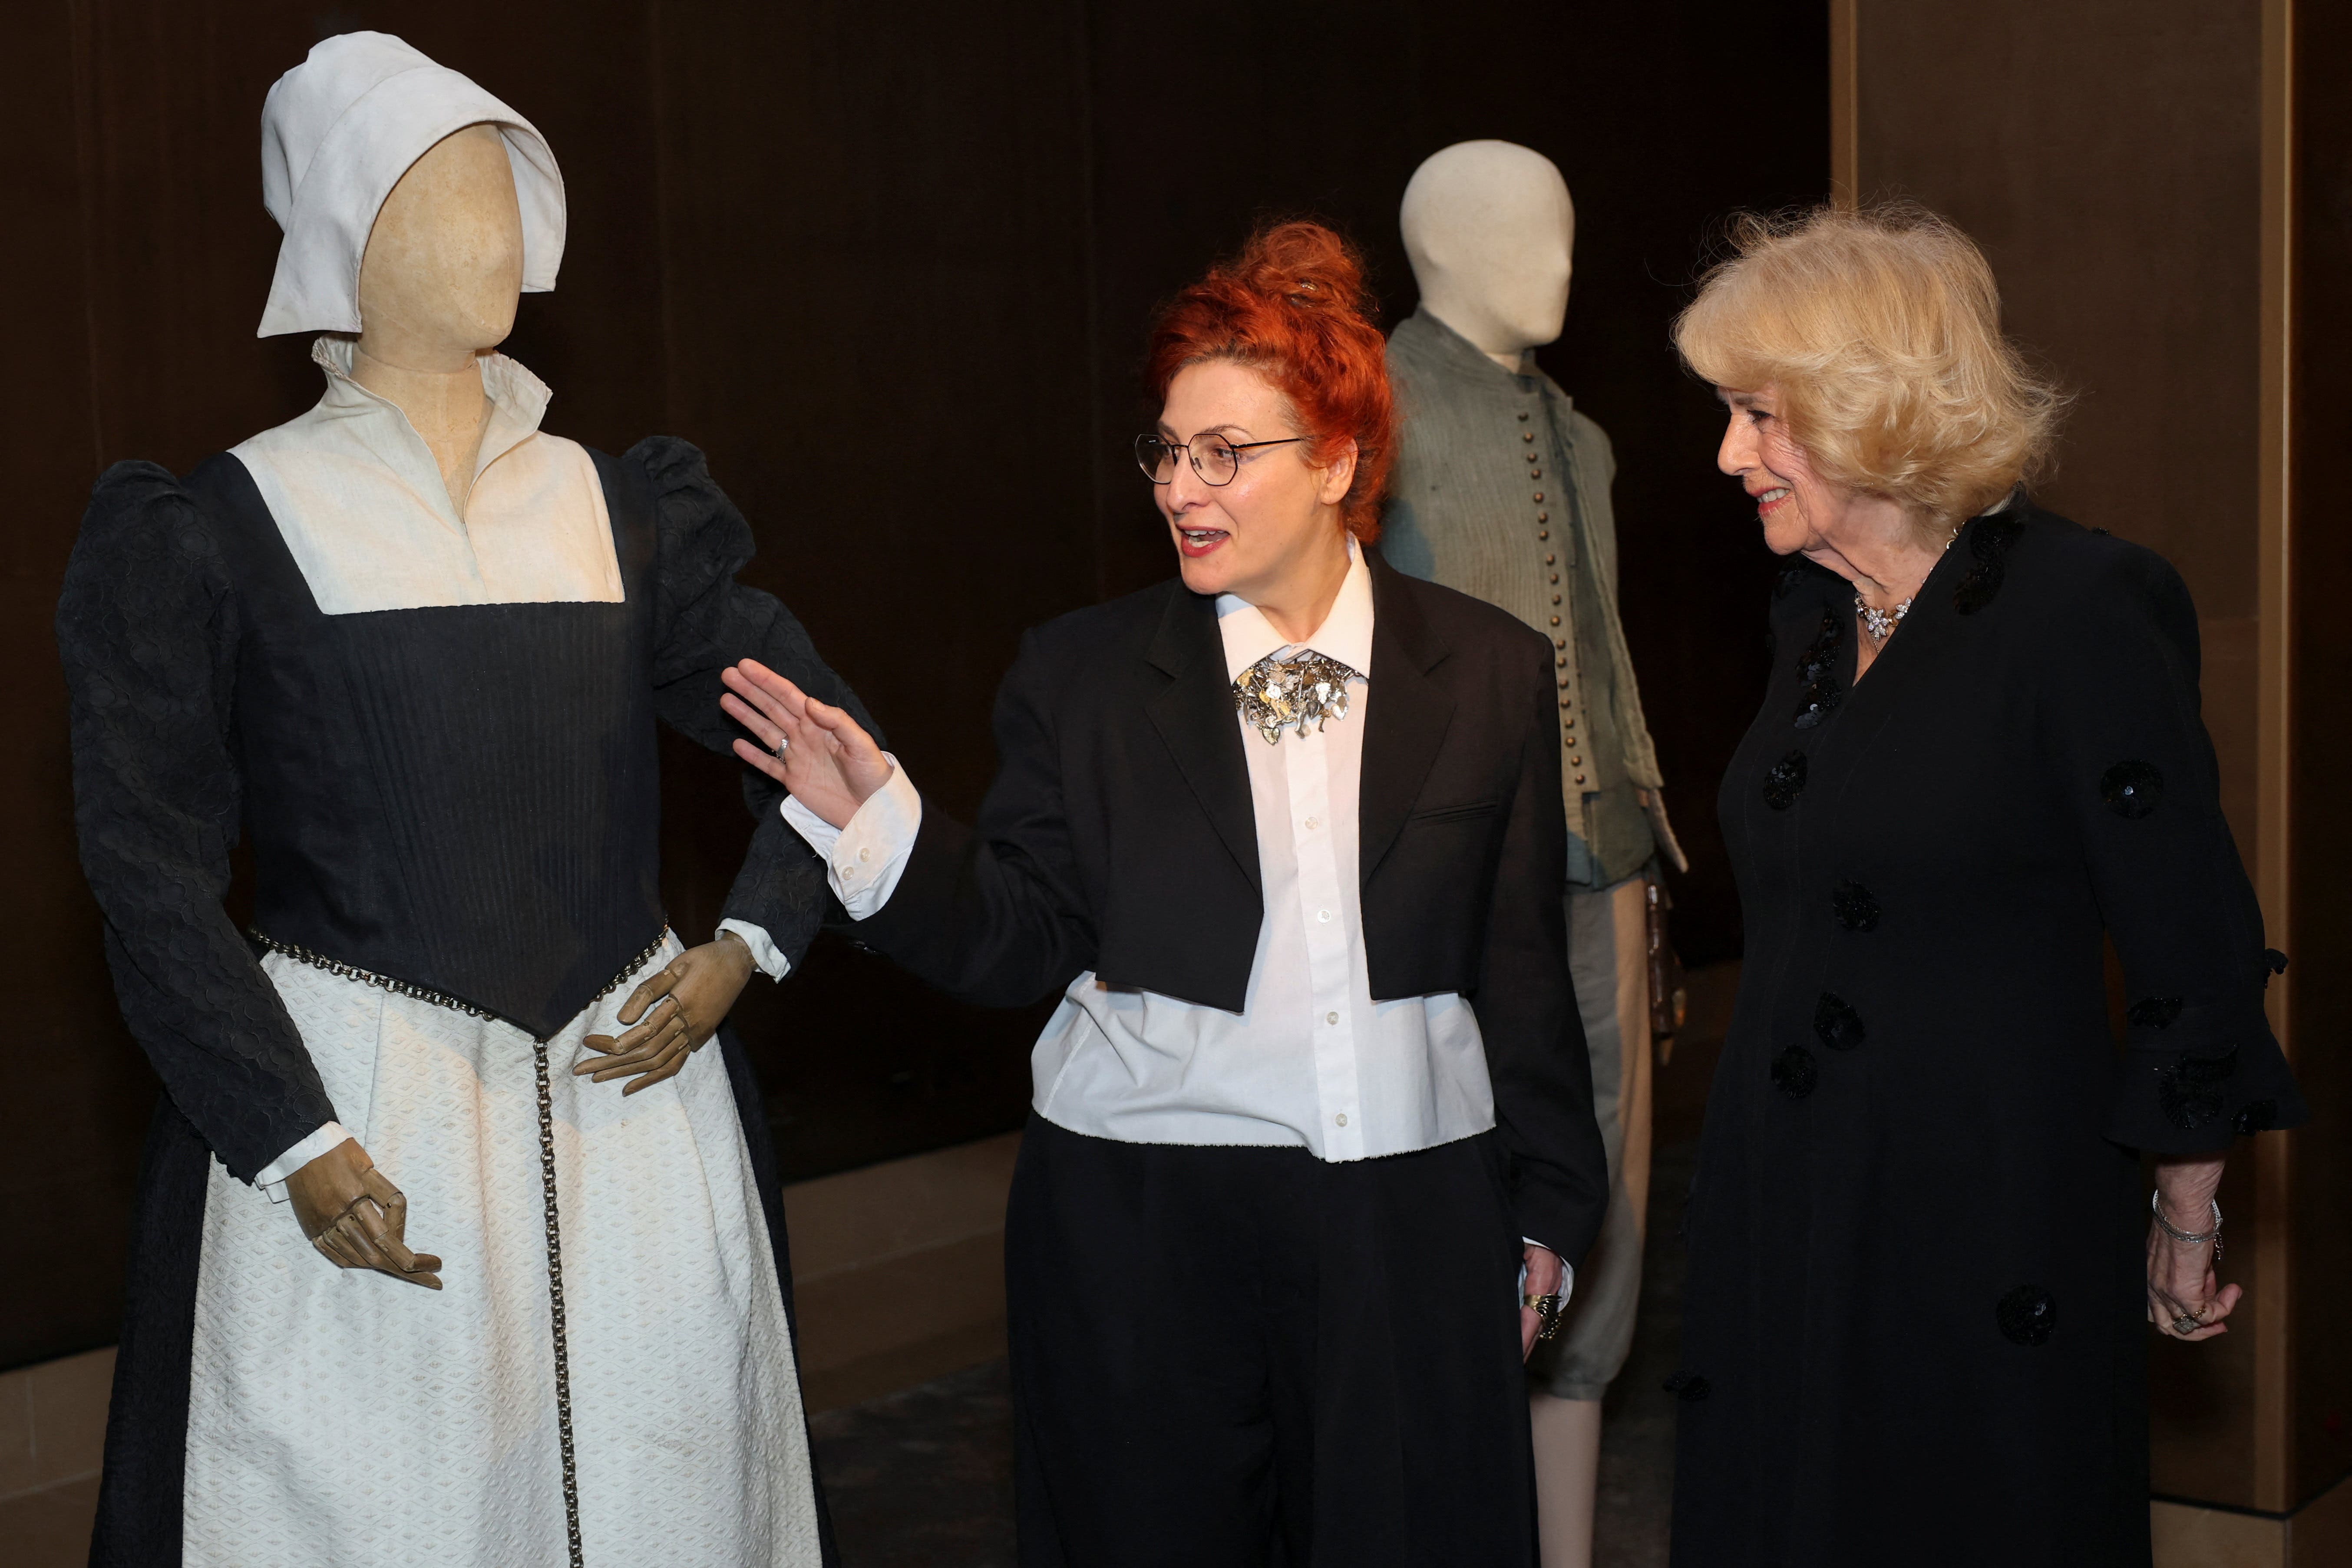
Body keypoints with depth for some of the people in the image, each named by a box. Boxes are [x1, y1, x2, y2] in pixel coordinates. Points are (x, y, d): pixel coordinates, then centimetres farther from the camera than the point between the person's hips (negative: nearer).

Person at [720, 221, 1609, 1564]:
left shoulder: (1494, 672, 4)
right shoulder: (1083, 674, 2)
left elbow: (1526, 964, 8)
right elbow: (1020, 944, -1)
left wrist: (1550, 1203, 10)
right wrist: (876, 818, -16)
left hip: (1415, 1223, 1)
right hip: (1142, 1225, 0)